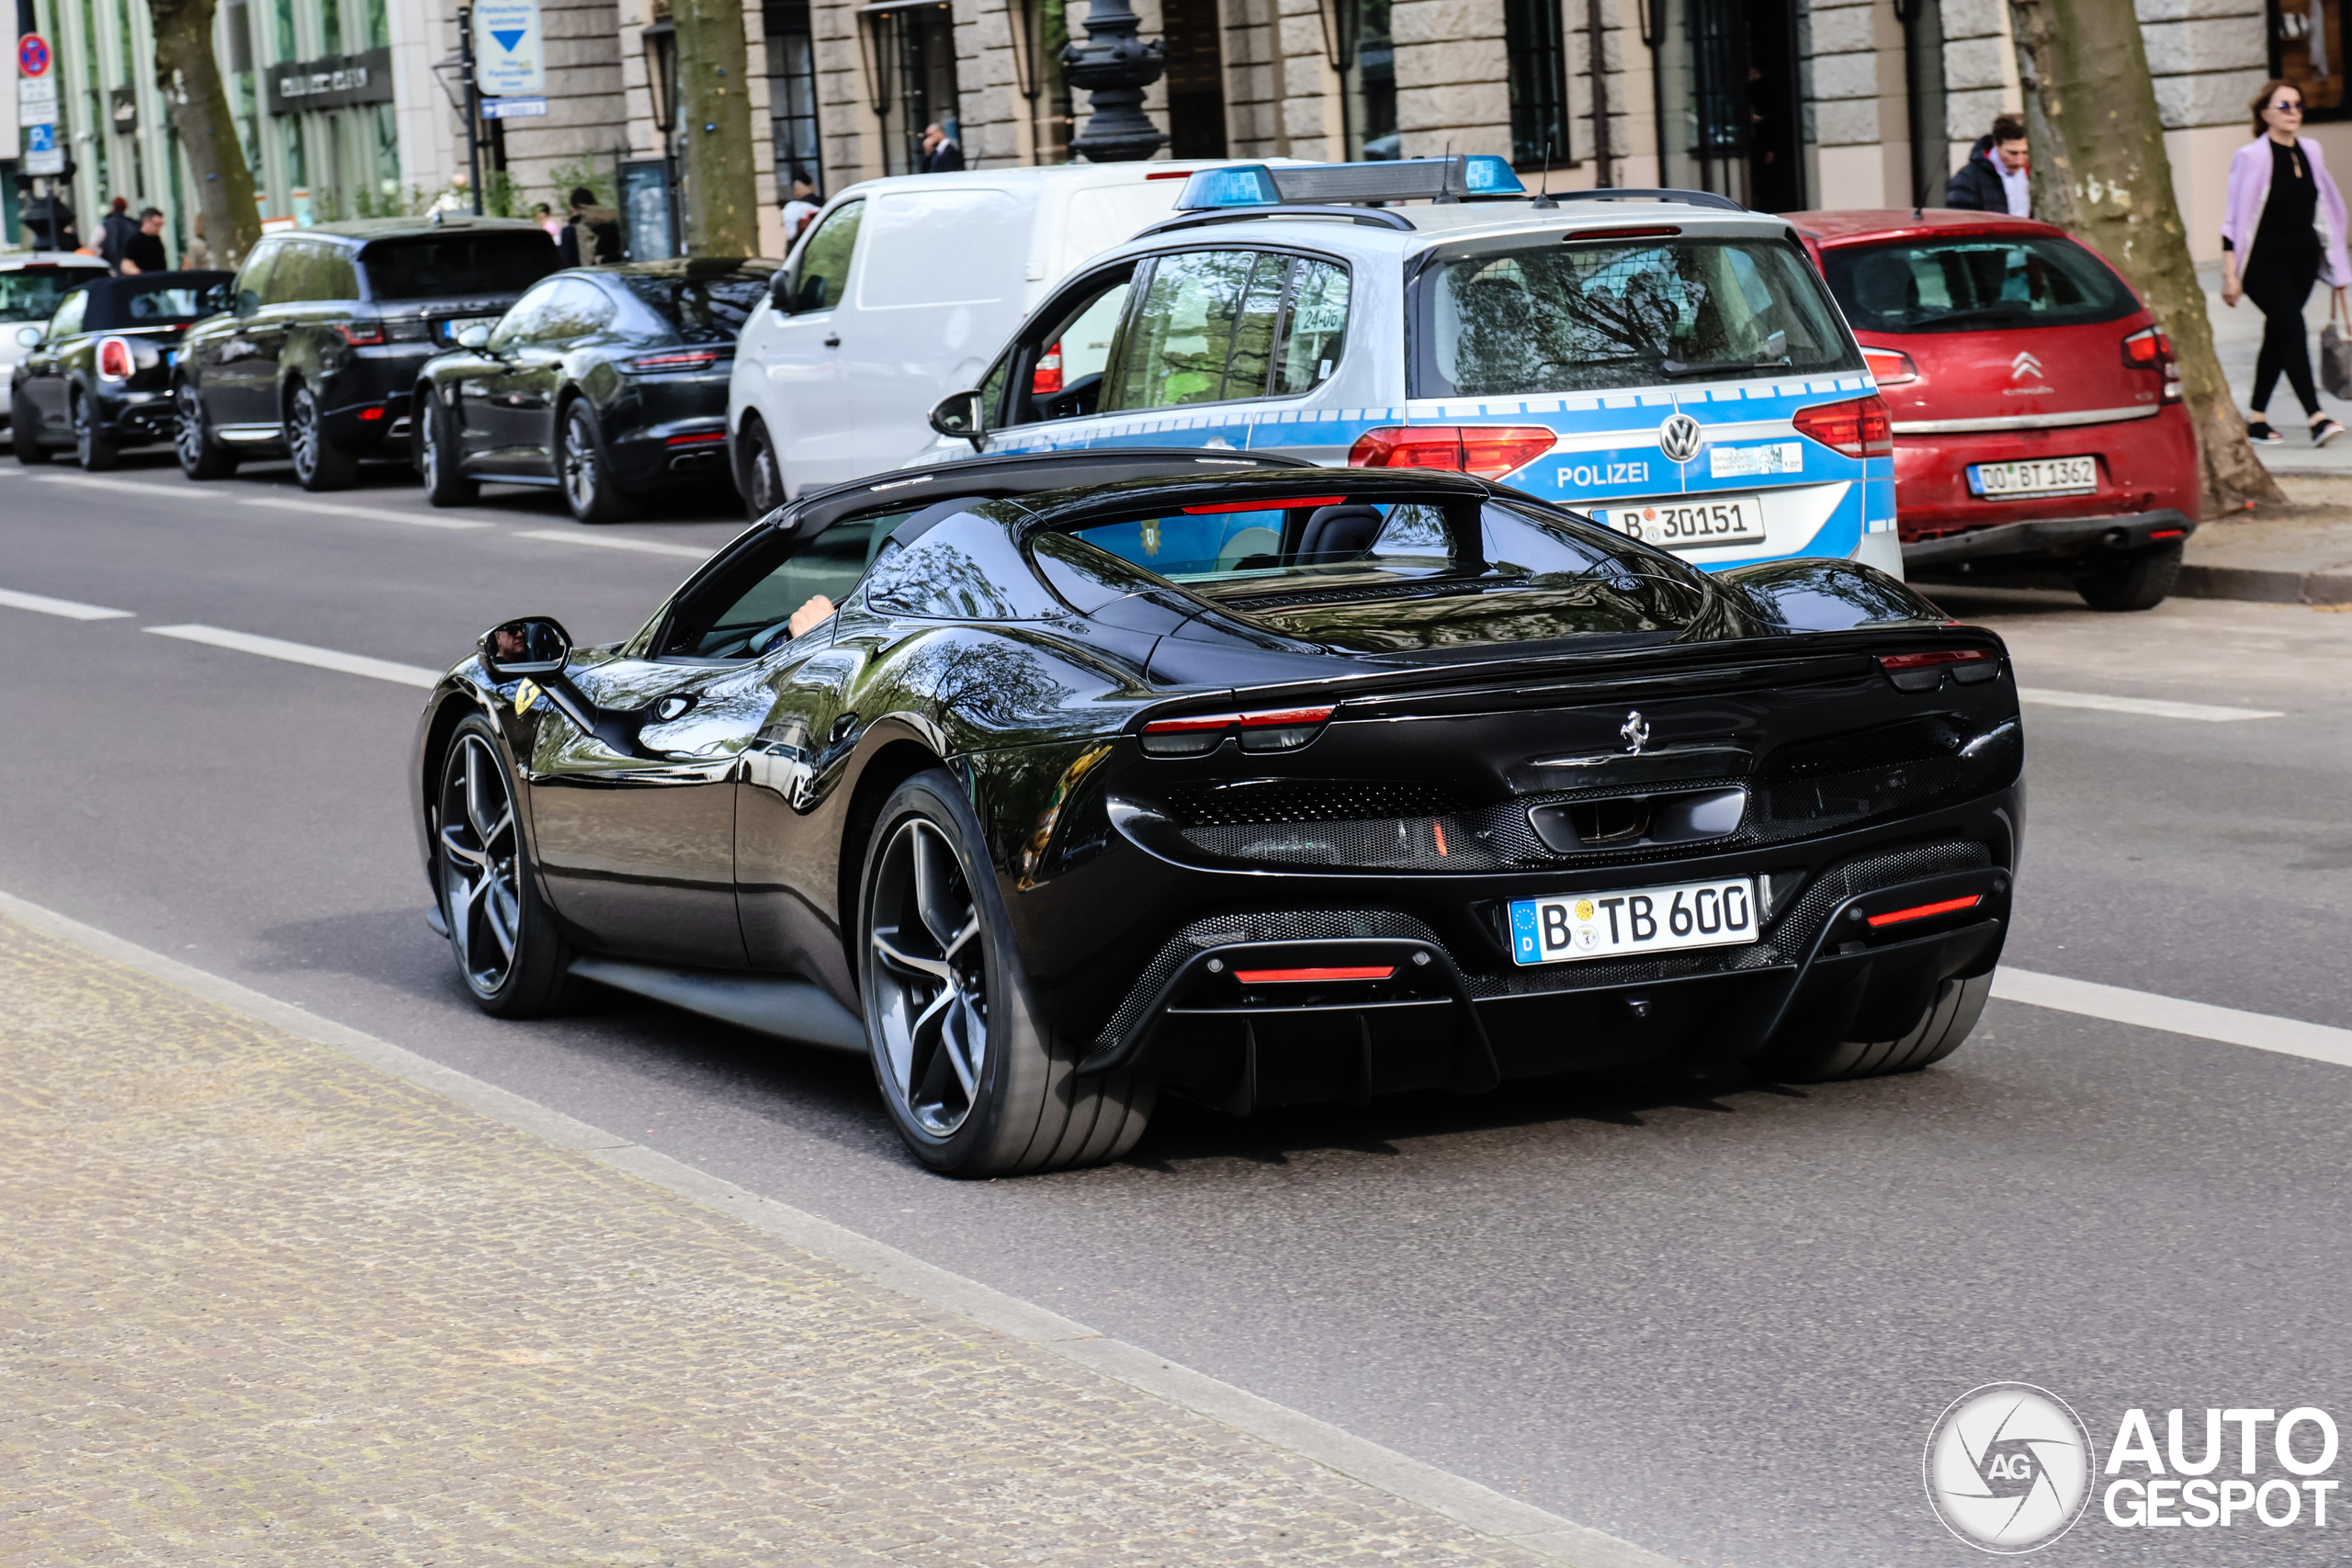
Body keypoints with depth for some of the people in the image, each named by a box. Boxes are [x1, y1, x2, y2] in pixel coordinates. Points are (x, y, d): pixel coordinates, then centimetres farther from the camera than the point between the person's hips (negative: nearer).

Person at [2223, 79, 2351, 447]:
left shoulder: (2310, 151, 7)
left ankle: (2256, 418, 19)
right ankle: (2316, 418, -23)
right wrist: (2230, 275, -14)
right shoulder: (2251, 157, -11)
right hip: (2264, 262, -6)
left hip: (2302, 260, 6)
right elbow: (2234, 220, -10)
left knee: (2277, 335, 10)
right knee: (2293, 331, -17)